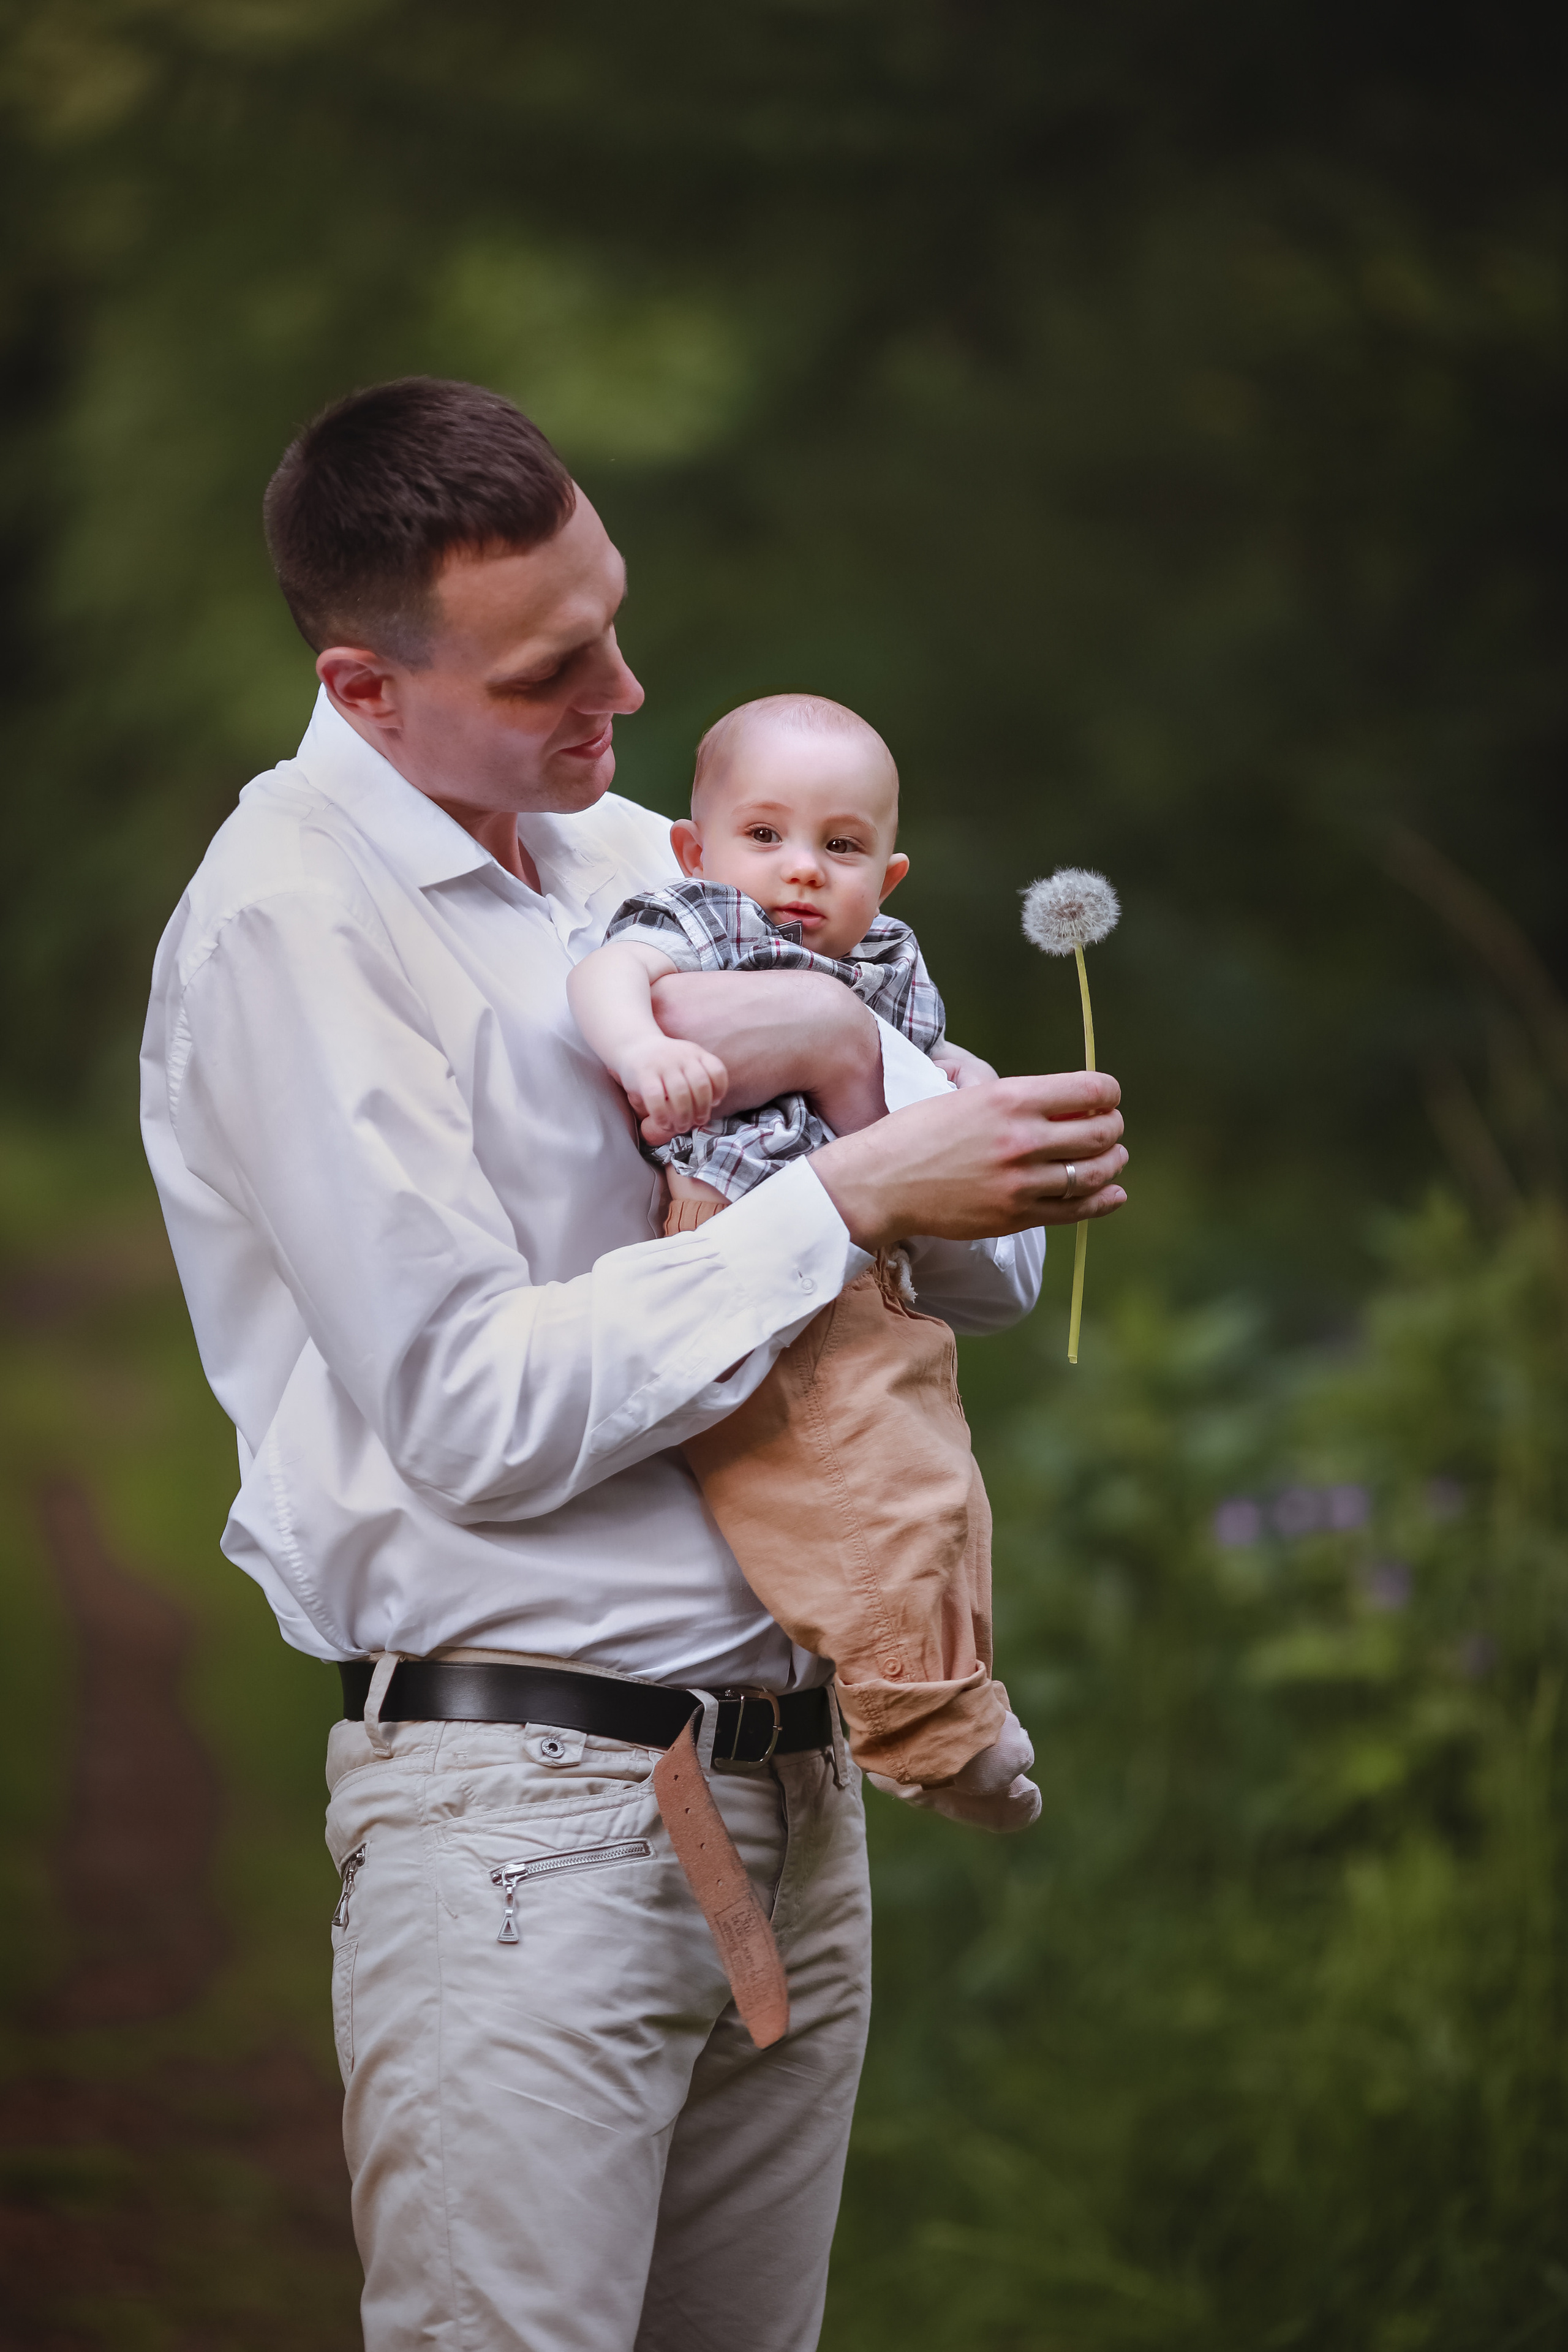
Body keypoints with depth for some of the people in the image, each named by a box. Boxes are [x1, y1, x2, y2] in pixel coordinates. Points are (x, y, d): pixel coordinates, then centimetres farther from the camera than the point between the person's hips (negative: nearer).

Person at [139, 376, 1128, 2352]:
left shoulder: (644, 865, 14)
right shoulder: (288, 924, -10)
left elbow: (992, 1275, 15)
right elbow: (476, 1419, -16)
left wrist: (849, 1053, -6)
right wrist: (850, 1194, -15)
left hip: (790, 1793, 7)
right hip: (525, 1807, -7)